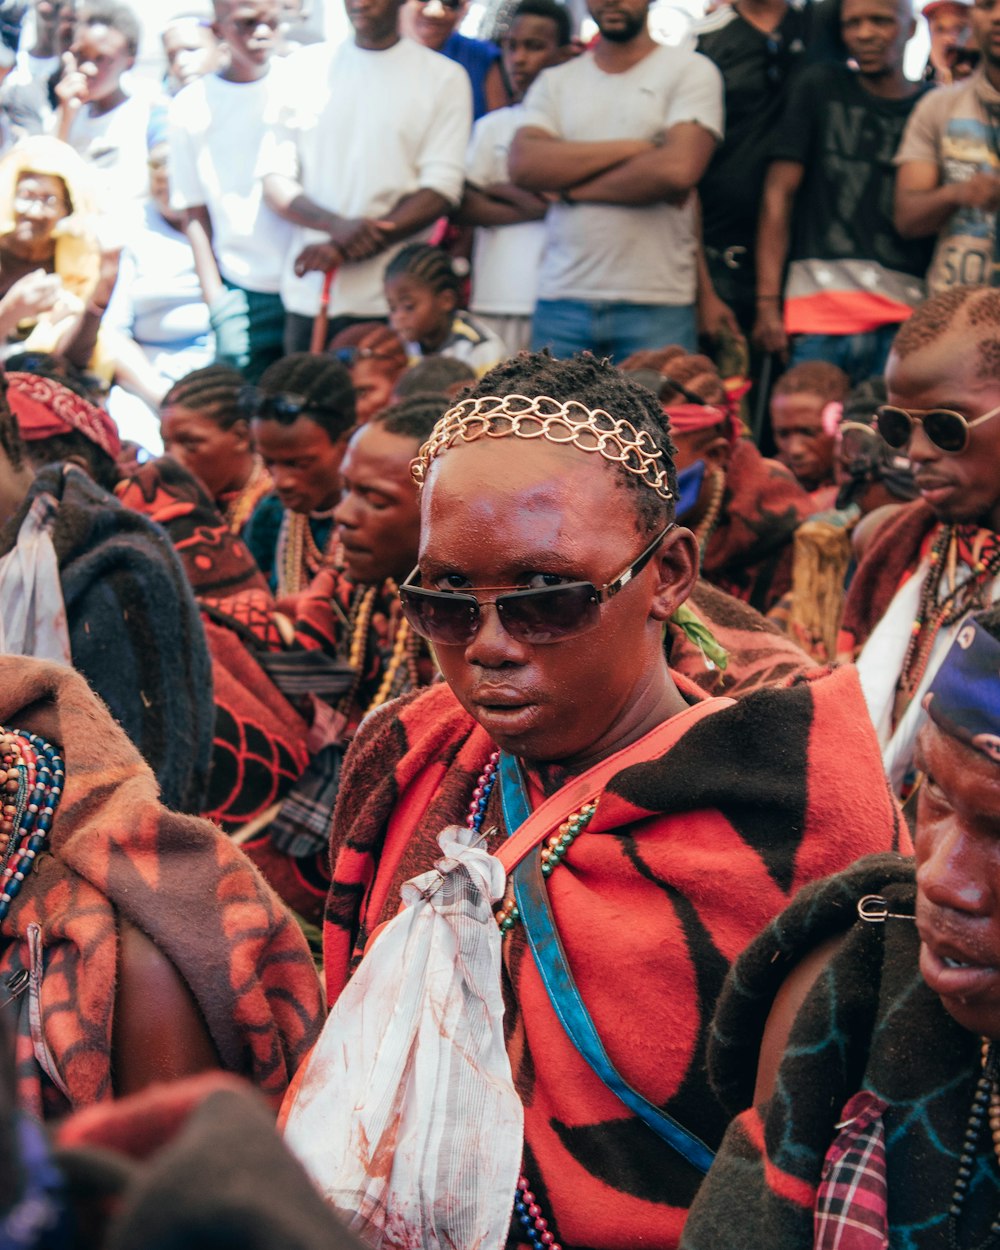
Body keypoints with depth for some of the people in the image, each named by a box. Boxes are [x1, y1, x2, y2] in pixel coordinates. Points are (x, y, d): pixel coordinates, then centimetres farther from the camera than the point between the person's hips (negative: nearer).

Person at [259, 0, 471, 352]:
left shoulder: (444, 77, 4)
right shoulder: (302, 69, 11)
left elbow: (440, 191, -5)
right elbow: (275, 181, 5)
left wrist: (346, 251, -14)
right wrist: (336, 225, -16)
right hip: (308, 298, 2)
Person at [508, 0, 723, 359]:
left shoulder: (691, 71, 4)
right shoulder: (556, 81, 15)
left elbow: (680, 168, -12)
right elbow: (523, 164, -3)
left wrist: (571, 188, -4)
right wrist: (632, 147, -8)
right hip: (560, 300, 3)